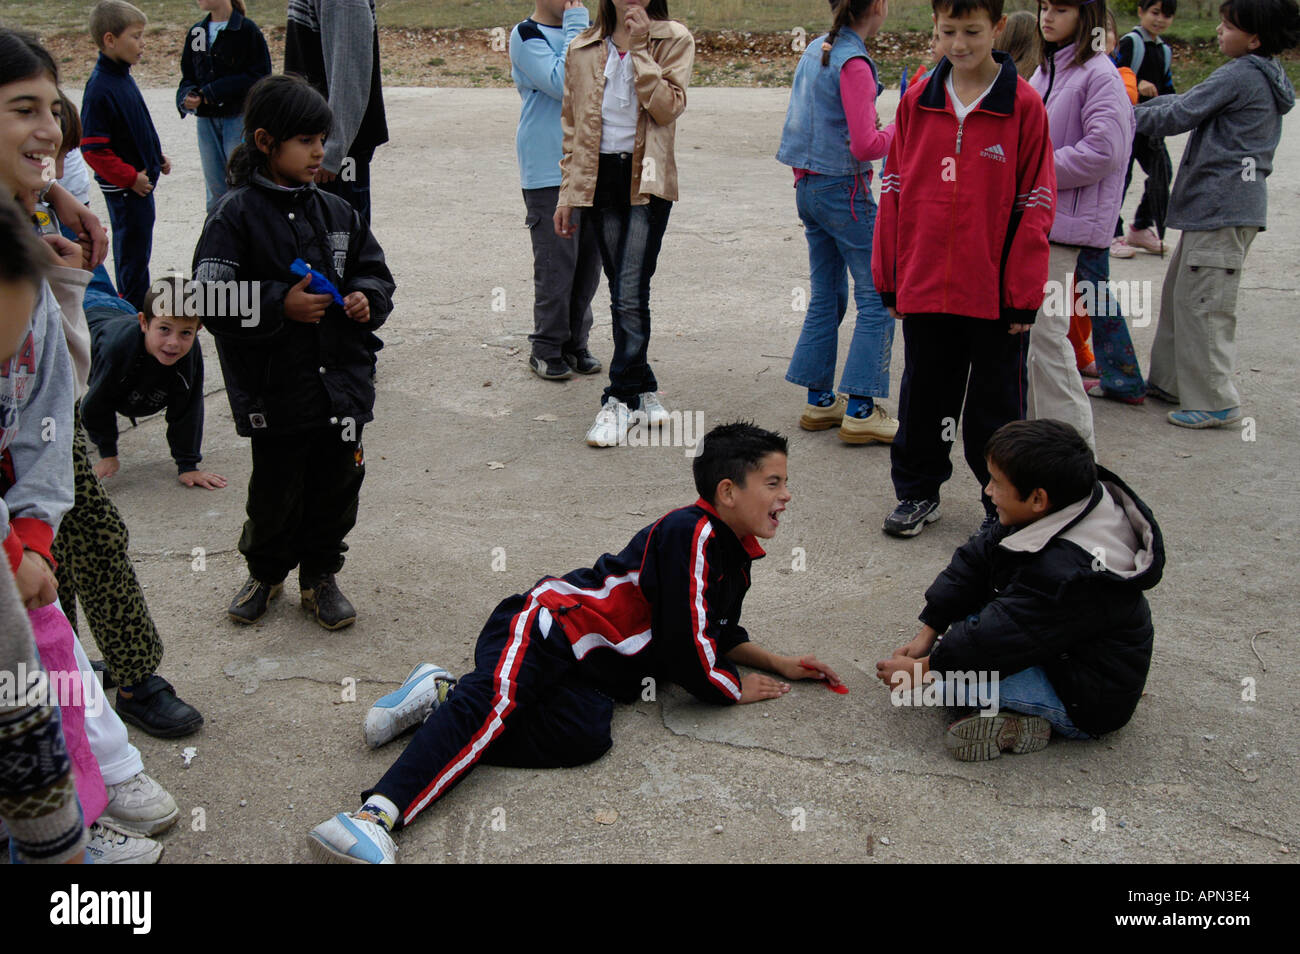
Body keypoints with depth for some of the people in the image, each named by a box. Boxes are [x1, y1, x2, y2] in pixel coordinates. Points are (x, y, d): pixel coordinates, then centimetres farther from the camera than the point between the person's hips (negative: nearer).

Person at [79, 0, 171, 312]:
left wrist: (157, 156, 14)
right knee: (134, 252, -1)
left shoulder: (122, 75, 6)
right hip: (124, 187, -10)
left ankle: (133, 308, 33)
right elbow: (92, 149, -23)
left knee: (135, 249, 20)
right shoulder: (100, 88, -23)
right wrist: (130, 178, -21)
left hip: (139, 179, 10)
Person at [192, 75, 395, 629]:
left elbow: (375, 271, 16)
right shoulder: (236, 215, -8)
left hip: (342, 381, 4)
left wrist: (368, 299, -5)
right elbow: (212, 302, -13)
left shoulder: (336, 213, 7)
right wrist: (281, 305, -19)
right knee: (276, 493, 8)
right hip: (275, 392, -4)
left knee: (337, 488, 11)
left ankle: (319, 576, 32)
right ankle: (265, 572, 35)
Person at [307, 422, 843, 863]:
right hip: (549, 625, -8)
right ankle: (376, 814, -49)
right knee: (494, 699, -37)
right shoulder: (690, 535, -12)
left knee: (586, 736, -26)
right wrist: (736, 691, 4)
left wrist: (777, 663, 27)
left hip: (596, 676, 8)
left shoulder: (734, 555, 19)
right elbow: (688, 654, -13)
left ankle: (442, 700, -15)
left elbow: (717, 635, 36)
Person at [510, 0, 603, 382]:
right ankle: (547, 349, 8)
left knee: (588, 261, 9)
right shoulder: (526, 36, -6)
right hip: (548, 172, -6)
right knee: (555, 264, -4)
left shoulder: (587, 31, 15)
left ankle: (576, 342, 20)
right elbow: (564, 84, -20)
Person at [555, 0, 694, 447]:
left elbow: (668, 107, -13)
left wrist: (639, 48, -15)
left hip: (648, 180, -3)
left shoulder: (674, 41, 1)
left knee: (631, 293, -11)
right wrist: (567, 193, 9)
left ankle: (619, 400, -3)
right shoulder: (584, 49, 10)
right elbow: (571, 124, 13)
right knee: (622, 294, 8)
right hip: (600, 179, 3)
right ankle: (643, 389, 21)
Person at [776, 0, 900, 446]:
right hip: (845, 192, -9)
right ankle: (860, 410, -3)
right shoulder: (853, 63, -17)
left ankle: (819, 401, 19)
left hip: (809, 187, 9)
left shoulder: (816, 50, 9)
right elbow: (865, 146, -20)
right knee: (877, 298, -2)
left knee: (826, 297, 14)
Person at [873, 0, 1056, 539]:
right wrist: (890, 279, 5)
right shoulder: (916, 102, 4)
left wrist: (1022, 292, -8)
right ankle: (918, 492, 32)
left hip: (995, 292, -3)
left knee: (994, 406, 8)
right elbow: (894, 193, 7)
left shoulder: (1023, 105, -5)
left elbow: (1034, 205, -5)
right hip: (924, 287, 3)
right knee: (922, 398, 15)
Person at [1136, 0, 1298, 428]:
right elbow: (1193, 102, 21)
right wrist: (1149, 100, 14)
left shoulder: (1240, 76, -13)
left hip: (1222, 205, -10)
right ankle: (1170, 380, 25)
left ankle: (1215, 401, -3)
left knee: (1200, 301, -7)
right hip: (1225, 203, 10)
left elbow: (1178, 116, -11)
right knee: (1179, 290, 16)